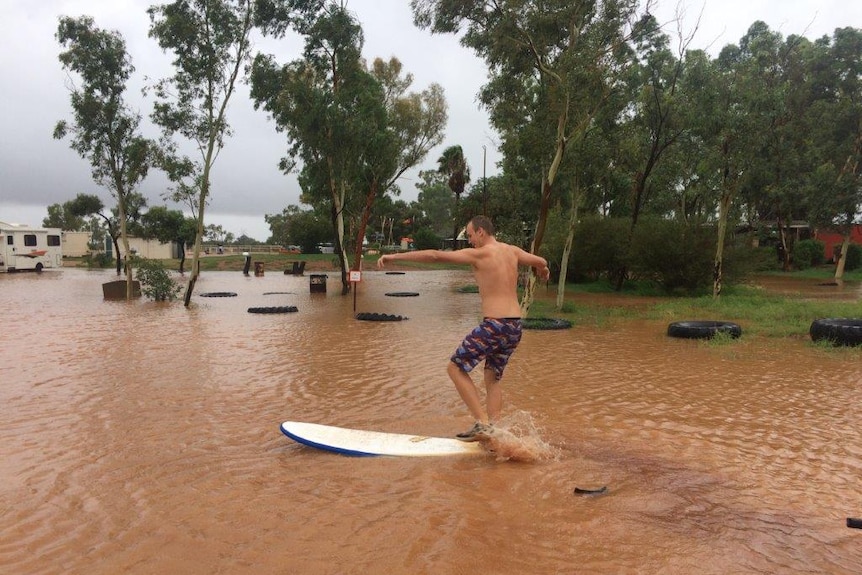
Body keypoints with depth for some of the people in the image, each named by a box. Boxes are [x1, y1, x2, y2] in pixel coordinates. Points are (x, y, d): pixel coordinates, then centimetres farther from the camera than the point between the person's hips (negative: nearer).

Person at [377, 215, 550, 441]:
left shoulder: (478, 254, -7)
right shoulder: (513, 251, 11)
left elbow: (434, 255, -11)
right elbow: (541, 262, 27)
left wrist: (394, 256, -7)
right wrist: (543, 271, 52)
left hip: (494, 325, -8)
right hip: (515, 326, 8)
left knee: (455, 368, 5)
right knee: (492, 379, 19)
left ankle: (483, 424, -2)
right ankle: (491, 431, 15)